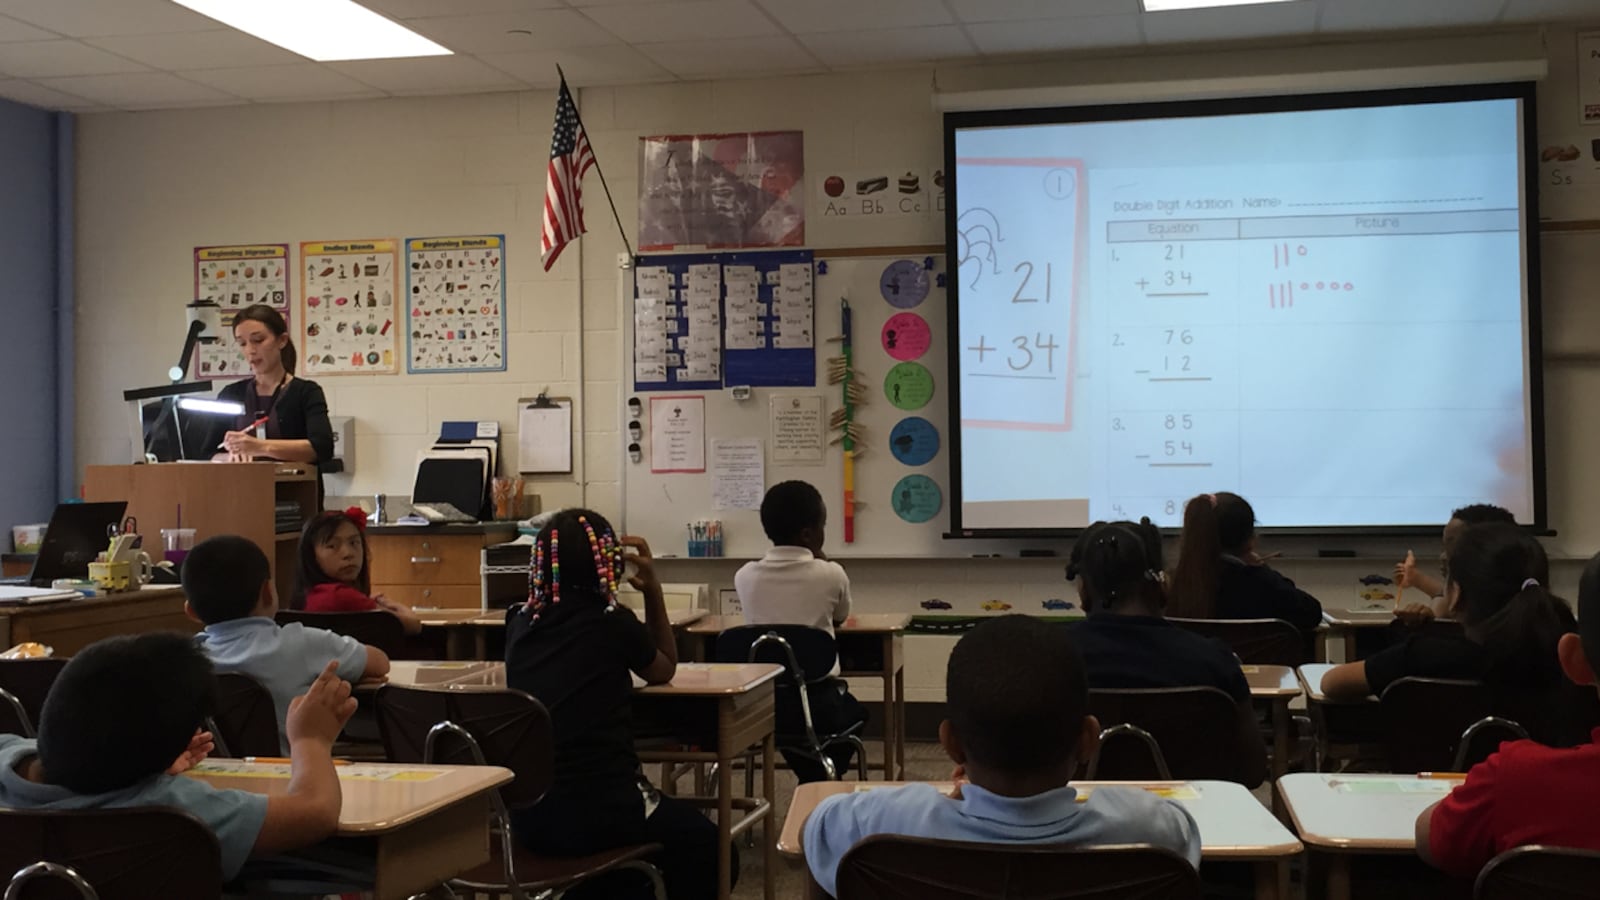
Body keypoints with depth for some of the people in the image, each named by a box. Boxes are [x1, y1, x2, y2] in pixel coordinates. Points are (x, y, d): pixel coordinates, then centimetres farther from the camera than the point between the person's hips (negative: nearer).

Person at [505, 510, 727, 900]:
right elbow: (664, 671, 13)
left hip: (526, 816, 6)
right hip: (599, 813, -6)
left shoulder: (520, 623, 5)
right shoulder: (613, 623, -7)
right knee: (706, 847, 22)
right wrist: (652, 590, 12)